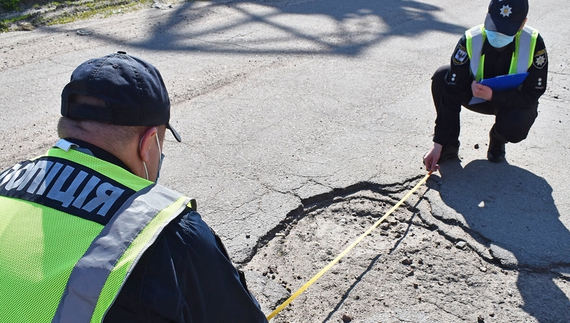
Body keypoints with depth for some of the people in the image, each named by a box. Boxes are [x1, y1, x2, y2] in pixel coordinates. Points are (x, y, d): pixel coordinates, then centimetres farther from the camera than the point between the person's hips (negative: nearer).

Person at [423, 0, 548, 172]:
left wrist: (493, 95, -37)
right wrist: (439, 144, -29)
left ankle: (497, 140, 7)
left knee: (514, 128, -35)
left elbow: (531, 96, -20)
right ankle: (449, 145, -11)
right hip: (477, 96, 1)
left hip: (514, 102, -1)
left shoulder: (534, 43, -24)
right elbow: (452, 94, -27)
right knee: (442, 77, -26)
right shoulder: (471, 40, -25)